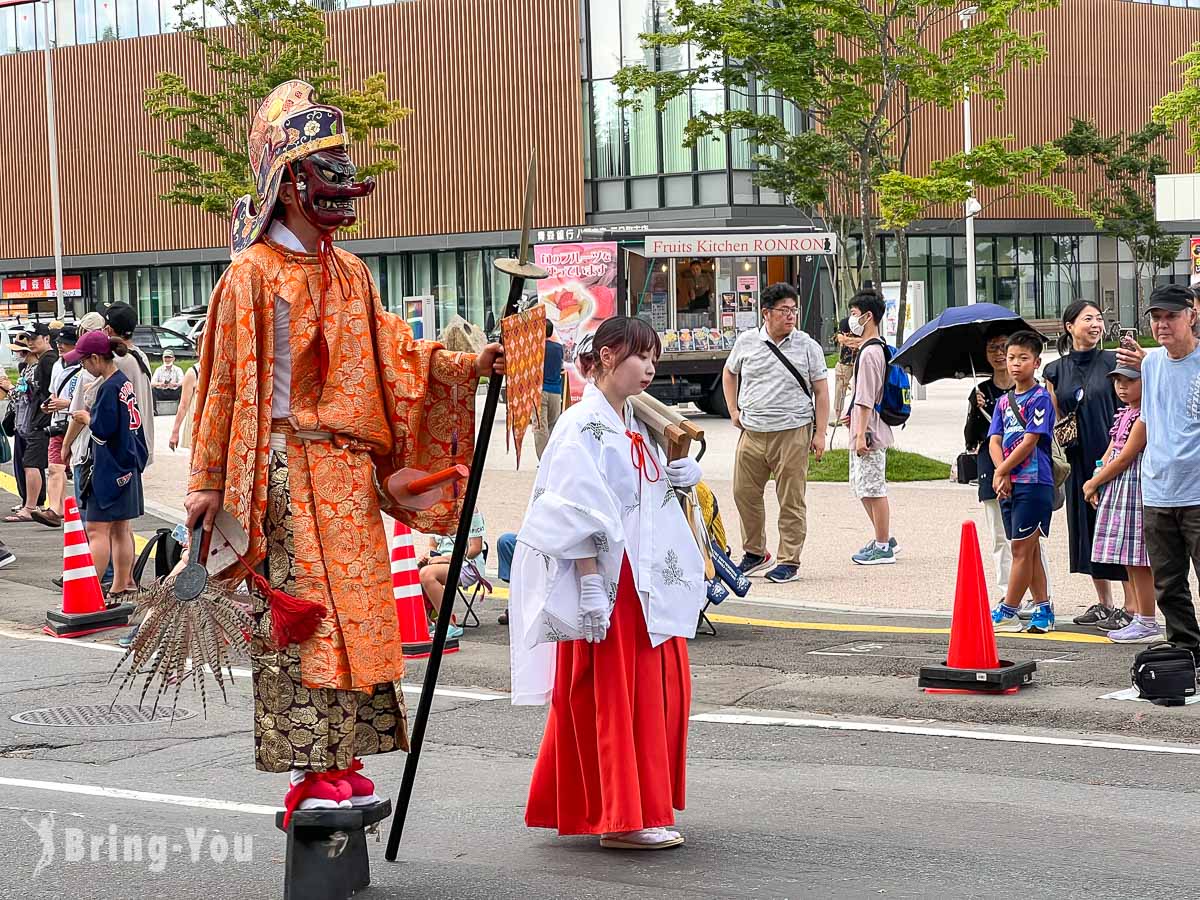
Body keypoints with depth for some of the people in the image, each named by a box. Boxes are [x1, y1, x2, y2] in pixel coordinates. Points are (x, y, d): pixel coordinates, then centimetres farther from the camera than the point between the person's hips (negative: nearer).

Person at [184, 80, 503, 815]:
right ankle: (312, 774, -2)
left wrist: (472, 366, -1)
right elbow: (226, 384, -6)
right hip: (288, 469, -7)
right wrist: (209, 481, -7)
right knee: (304, 612, -7)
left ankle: (343, 763, 14)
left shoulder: (351, 274, 14)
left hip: (351, 470, 7)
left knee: (355, 610, 7)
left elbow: (397, 360, 12)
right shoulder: (255, 273, -5)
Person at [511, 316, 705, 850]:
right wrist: (591, 587, -24)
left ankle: (643, 806, 22)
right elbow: (578, 515, -19)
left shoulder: (636, 427, 14)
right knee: (608, 696, -4)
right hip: (602, 580, -9)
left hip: (645, 582, 9)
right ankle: (620, 819, 2)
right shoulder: (583, 426, -13)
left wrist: (682, 477, 4)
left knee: (661, 685, 11)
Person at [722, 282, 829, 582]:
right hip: (752, 433, 3)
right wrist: (734, 411, 13)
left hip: (792, 433, -3)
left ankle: (789, 561, 6)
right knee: (744, 493, 8)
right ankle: (755, 553, 25)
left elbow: (821, 391, 3)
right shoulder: (746, 342, 6)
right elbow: (729, 373, 24)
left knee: (791, 500, -2)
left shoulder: (808, 347, 1)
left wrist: (820, 433, -3)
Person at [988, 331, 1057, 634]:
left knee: (1022, 548, -5)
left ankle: (1008, 612, -1)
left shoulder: (1040, 398, -7)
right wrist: (1002, 476, -9)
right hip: (1008, 484, 8)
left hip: (1034, 483, -8)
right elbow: (994, 441, 7)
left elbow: (1029, 442, -13)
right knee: (1028, 549, 10)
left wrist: (1002, 471, -9)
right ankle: (1043, 610, 15)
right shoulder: (1004, 401, 15)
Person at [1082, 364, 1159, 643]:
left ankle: (1147, 624, -3)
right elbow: (1111, 450, 15)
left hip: (1135, 485, -10)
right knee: (1129, 561, 13)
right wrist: (1096, 479, -2)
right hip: (1118, 489, 10)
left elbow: (1125, 456, -16)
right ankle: (1139, 617, 19)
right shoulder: (1124, 413, 15)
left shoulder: (1144, 416, -15)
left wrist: (1094, 483, -8)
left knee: (1138, 560, -7)